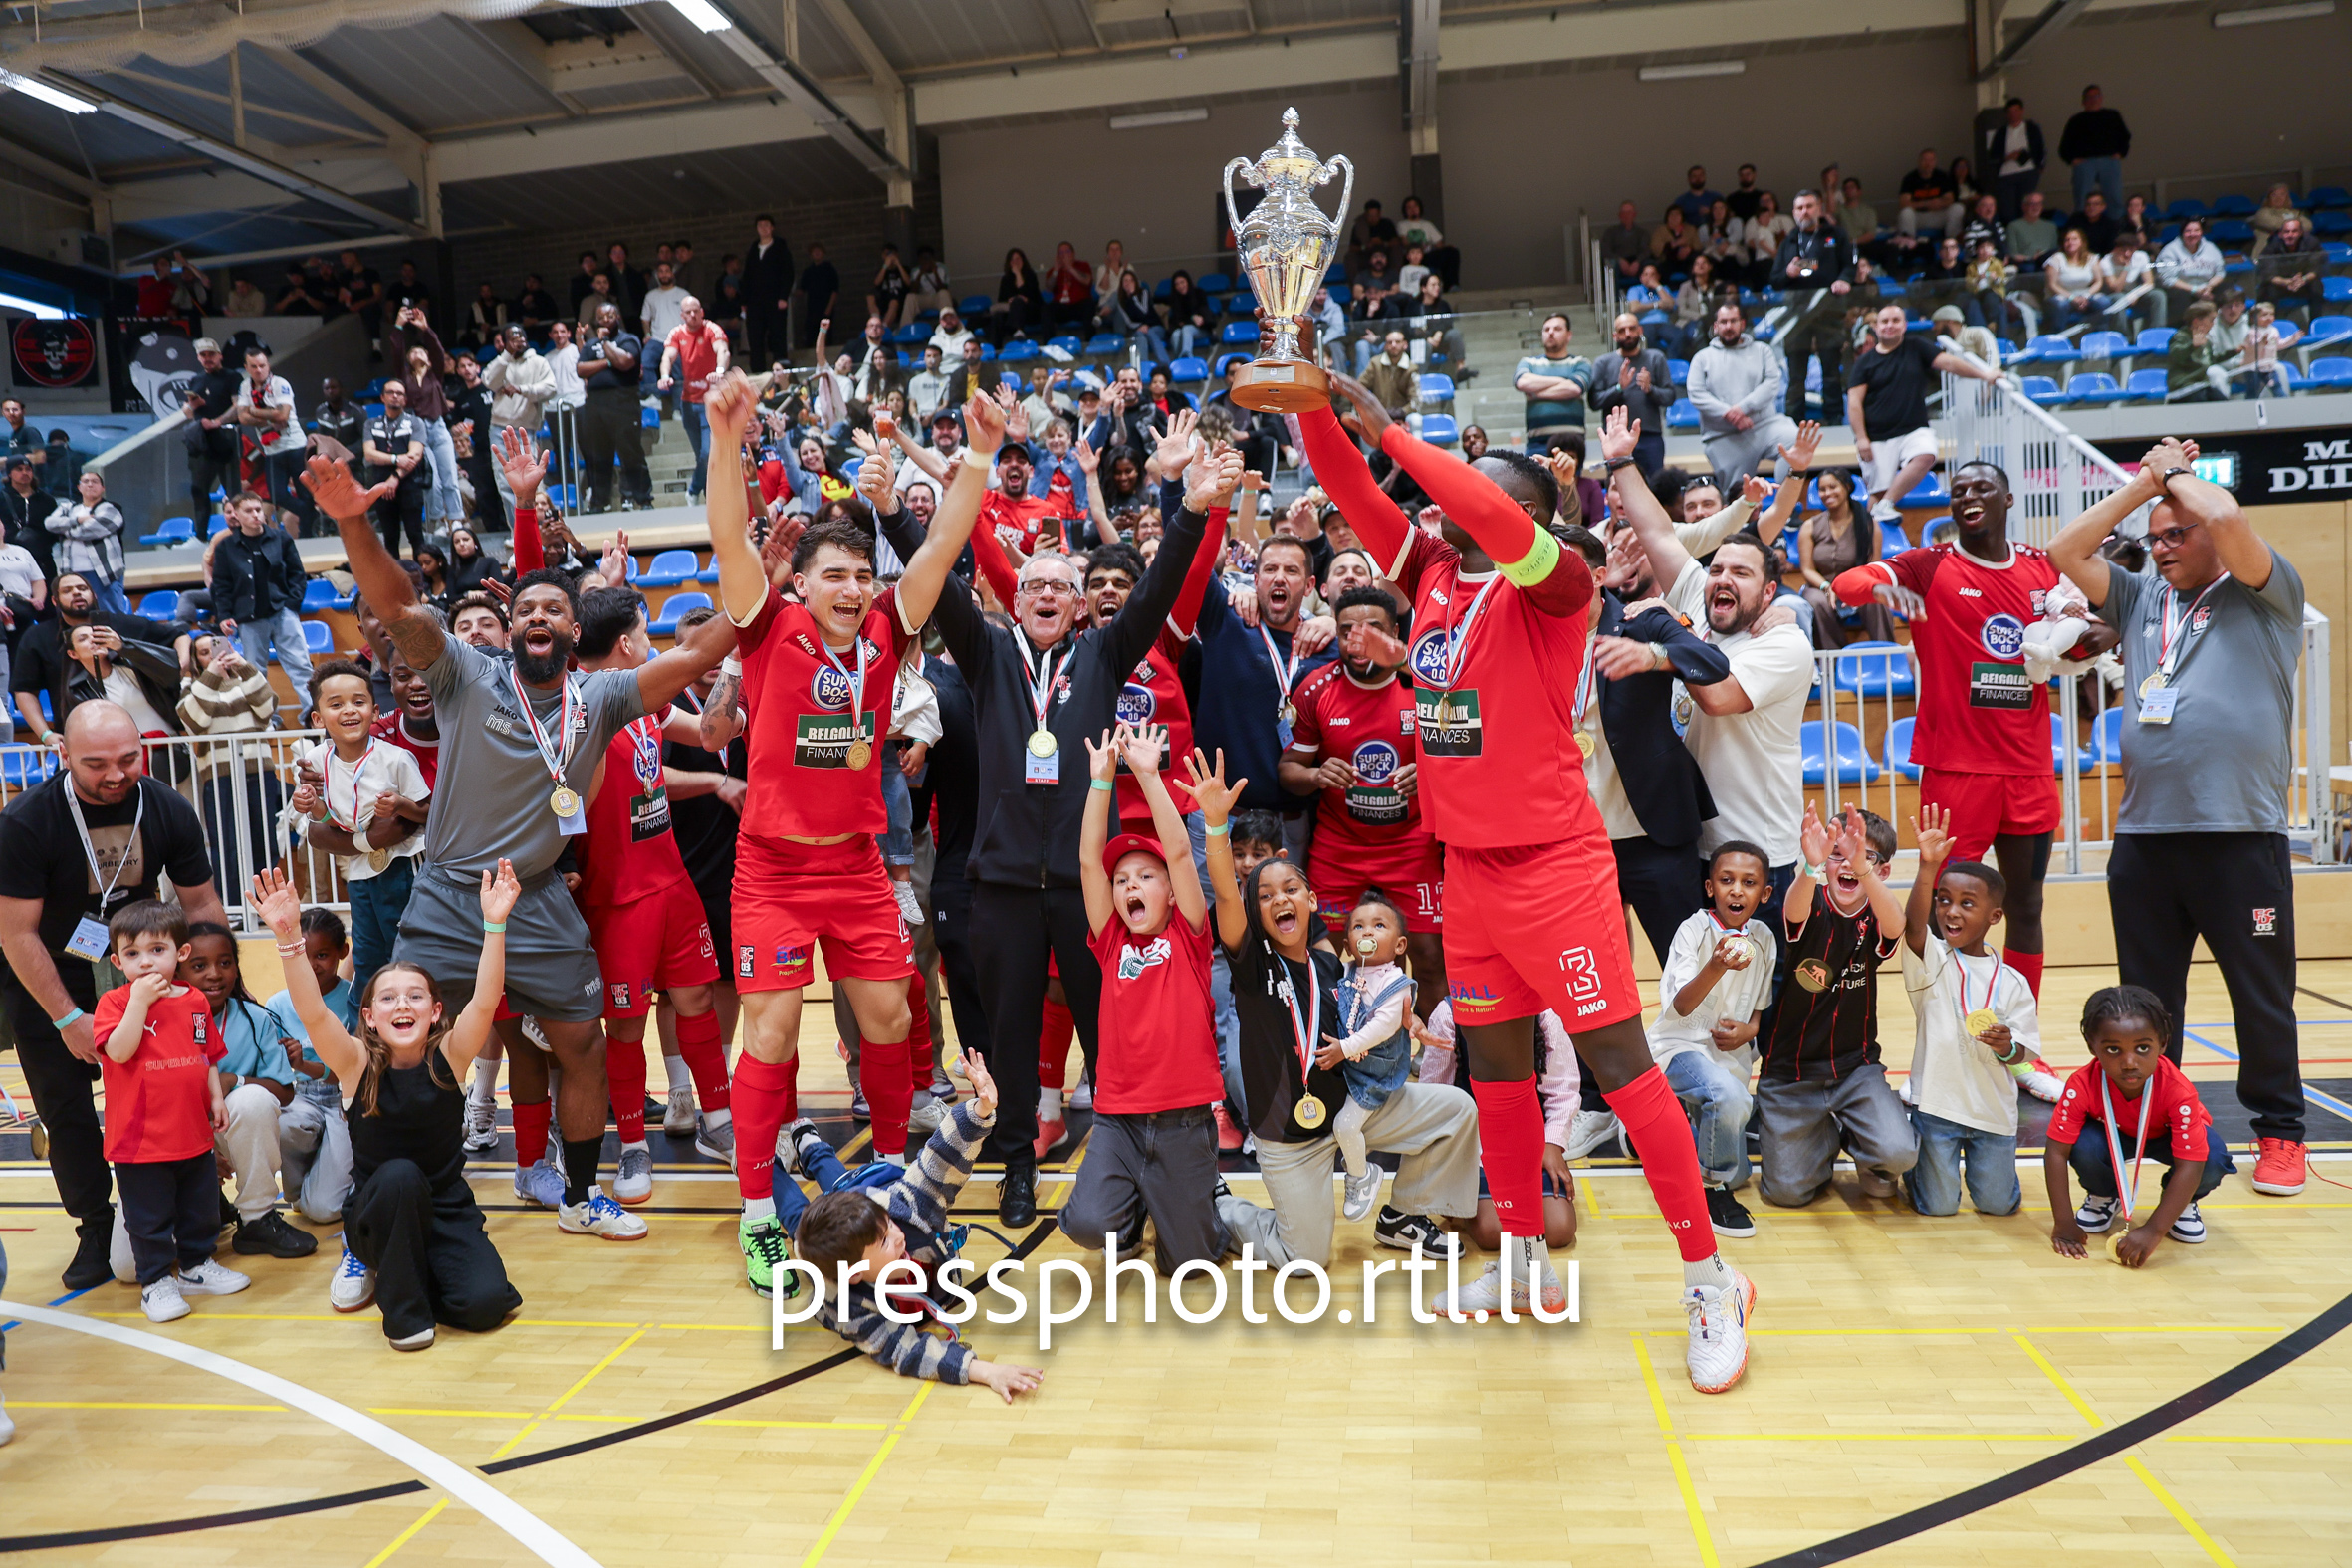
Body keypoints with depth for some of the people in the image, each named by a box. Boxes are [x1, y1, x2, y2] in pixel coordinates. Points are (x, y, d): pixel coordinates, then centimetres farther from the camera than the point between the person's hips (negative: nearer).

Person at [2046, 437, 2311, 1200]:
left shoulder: (2267, 595, 5)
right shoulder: (2141, 600, 18)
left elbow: (2227, 518, -13)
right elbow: (2065, 551, 11)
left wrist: (2179, 473, 6)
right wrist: (2145, 481, 11)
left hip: (2241, 836, -4)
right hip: (2144, 837, 4)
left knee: (2262, 996, 5)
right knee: (2147, 1000, 10)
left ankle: (2279, 1130, 18)